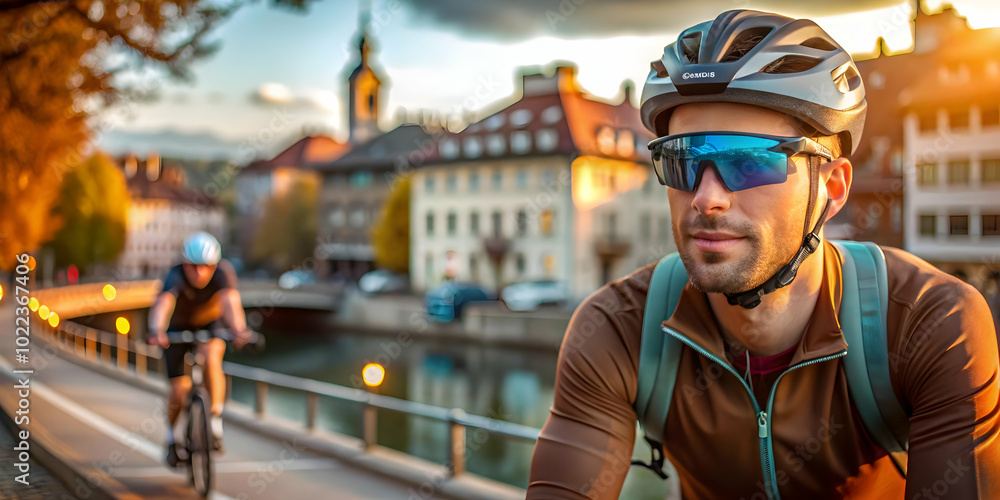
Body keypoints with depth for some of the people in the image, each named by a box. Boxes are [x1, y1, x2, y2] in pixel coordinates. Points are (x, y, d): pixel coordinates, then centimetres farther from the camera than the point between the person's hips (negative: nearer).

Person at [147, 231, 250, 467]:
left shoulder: (223, 271, -31)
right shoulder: (176, 276, -34)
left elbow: (231, 299, -49)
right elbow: (163, 302, -53)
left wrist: (239, 329, -68)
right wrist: (156, 331, -73)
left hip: (210, 325, 1)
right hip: (178, 328, 0)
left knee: (212, 358, -31)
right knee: (179, 389, -5)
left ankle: (215, 421, -17)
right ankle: (172, 437, 24)